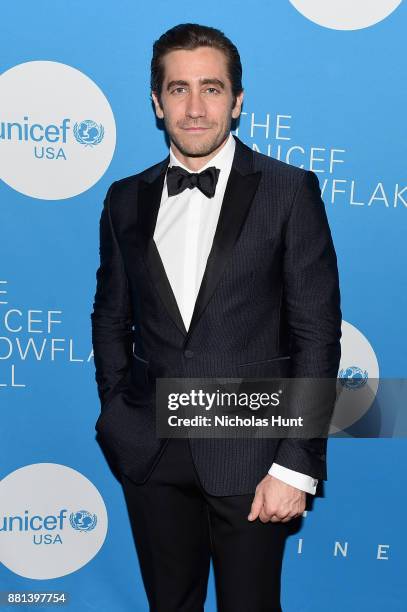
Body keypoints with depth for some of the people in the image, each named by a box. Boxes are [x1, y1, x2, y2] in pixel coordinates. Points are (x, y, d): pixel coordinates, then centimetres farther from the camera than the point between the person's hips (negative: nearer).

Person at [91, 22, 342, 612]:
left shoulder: (290, 191, -6)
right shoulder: (126, 199, 6)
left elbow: (318, 334, -8)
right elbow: (111, 319, 12)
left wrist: (298, 464, -11)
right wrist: (116, 417, 5)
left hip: (250, 454, -3)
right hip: (151, 454, 4)